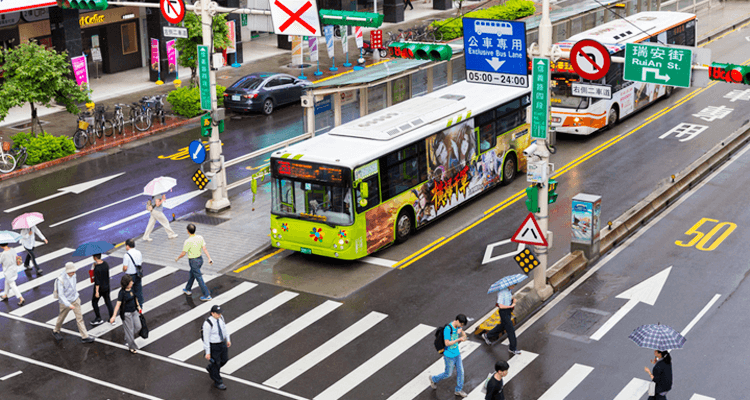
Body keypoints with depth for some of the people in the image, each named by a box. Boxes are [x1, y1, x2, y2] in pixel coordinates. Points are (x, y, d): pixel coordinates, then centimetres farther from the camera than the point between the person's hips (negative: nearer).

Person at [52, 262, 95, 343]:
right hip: (65, 302, -4)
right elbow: (60, 295, -28)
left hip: (75, 300, 5)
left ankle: (85, 337, 5)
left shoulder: (73, 275, -10)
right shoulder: (61, 279, -28)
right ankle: (56, 331, 44)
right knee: (61, 318, 17)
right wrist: (68, 305, -36)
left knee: (79, 318, 2)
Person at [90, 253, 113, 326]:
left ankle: (99, 318, 17)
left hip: (99, 288, -7)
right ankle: (112, 318, 19)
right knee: (108, 301, 16)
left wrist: (97, 292, -20)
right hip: (106, 287, 7)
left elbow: (97, 281, -24)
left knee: (94, 302, 13)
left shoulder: (97, 268, -26)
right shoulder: (105, 264, -5)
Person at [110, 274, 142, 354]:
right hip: (126, 314, -7)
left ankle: (128, 339, 34)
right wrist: (114, 316, -27)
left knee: (138, 327, 10)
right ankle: (132, 347, 17)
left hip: (134, 312, 7)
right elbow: (118, 304, -24)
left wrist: (138, 306, 28)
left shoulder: (132, 289, 1)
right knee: (130, 330, 2)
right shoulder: (122, 292, -20)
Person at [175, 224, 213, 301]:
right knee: (192, 275, 27)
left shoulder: (188, 241, -25)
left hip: (193, 262, -7)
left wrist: (177, 258, 1)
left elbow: (183, 254, -17)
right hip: (200, 259, 7)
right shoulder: (200, 237, -7)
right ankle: (187, 290, 45)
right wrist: (209, 258, -13)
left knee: (199, 279, 2)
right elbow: (204, 249, -11)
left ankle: (207, 295, 5)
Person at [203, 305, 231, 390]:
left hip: (222, 343, 7)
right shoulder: (208, 323, -28)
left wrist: (228, 339, 15)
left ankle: (210, 369, 49)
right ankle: (218, 382, 31)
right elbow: (206, 338, -21)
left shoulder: (220, 318, -8)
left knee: (224, 359, 22)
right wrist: (207, 352, -17)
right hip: (213, 346, -7)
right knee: (215, 363, 10)